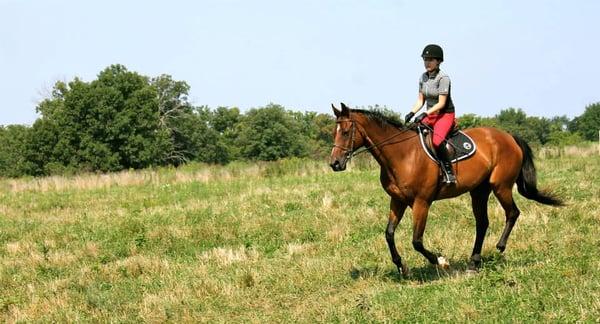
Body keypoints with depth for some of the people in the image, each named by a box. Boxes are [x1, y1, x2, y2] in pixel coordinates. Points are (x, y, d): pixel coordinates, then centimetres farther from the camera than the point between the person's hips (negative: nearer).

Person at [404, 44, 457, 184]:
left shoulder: (443, 78, -16)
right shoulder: (423, 77, 7)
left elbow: (441, 103, -20)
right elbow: (420, 100, 10)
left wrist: (425, 114, -29)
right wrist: (412, 113, -7)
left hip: (445, 115, -8)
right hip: (430, 115, 8)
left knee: (436, 140, -32)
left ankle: (449, 173, -26)